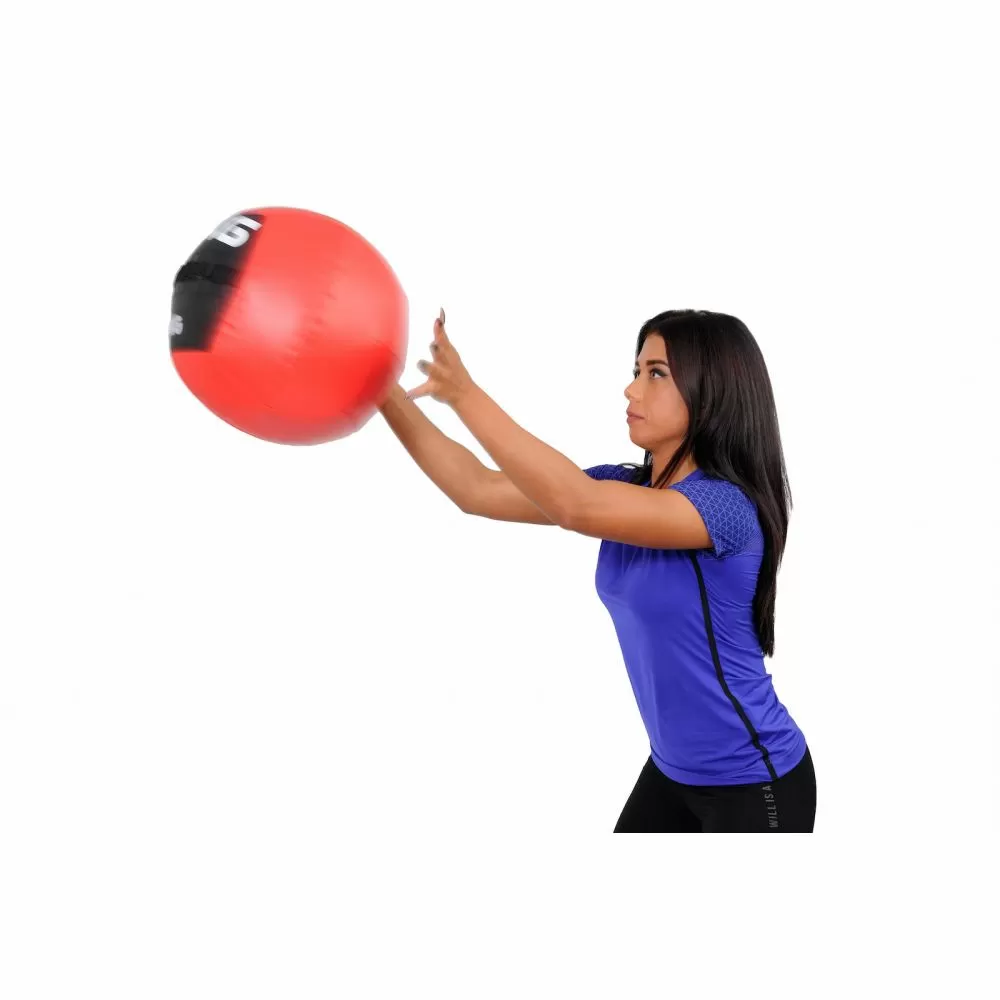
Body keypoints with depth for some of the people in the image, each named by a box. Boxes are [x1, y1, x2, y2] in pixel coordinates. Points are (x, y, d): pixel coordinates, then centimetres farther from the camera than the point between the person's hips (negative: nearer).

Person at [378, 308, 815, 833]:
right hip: (675, 773, 8)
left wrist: (465, 394, -41)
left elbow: (577, 506, -39)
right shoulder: (627, 490, 0)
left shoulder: (729, 506, -24)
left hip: (756, 787, -7)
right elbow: (478, 491, -4)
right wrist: (387, 395, -13)